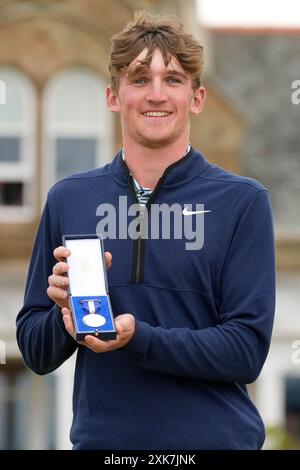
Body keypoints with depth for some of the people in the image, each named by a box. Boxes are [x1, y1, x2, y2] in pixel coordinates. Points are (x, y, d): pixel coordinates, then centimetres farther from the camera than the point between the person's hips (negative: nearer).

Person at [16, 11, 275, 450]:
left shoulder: (243, 201, -4)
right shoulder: (68, 199, 5)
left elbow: (247, 349, -10)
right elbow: (36, 352, 8)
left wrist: (137, 337, -22)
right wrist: (68, 313, -12)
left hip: (213, 435, -2)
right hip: (101, 435, 2)